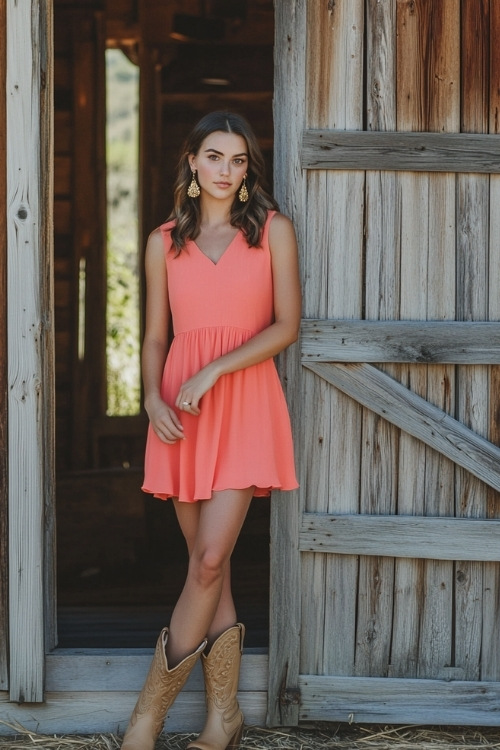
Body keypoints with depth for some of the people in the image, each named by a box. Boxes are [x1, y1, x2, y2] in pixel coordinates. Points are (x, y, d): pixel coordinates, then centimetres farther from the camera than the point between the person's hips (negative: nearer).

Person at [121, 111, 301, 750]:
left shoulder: (272, 230, 5)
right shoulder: (165, 242, 12)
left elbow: (287, 325, -2)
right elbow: (154, 337, 12)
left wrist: (213, 371, -11)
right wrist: (152, 398, -7)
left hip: (245, 404, -2)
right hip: (182, 411, 2)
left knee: (208, 561, -12)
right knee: (210, 565, 3)